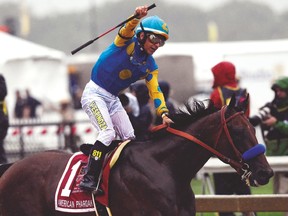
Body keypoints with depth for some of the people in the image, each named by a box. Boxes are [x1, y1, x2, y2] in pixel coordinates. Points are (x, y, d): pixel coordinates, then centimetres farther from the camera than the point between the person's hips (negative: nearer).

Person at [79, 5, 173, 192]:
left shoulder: (150, 66, 5)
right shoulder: (127, 43, -11)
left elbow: (155, 91, -3)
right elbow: (128, 29, -33)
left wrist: (163, 113, -19)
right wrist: (137, 16, -55)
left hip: (113, 99, 8)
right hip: (94, 93, -8)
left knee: (130, 138, 6)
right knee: (108, 133, -22)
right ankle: (89, 179, -26)